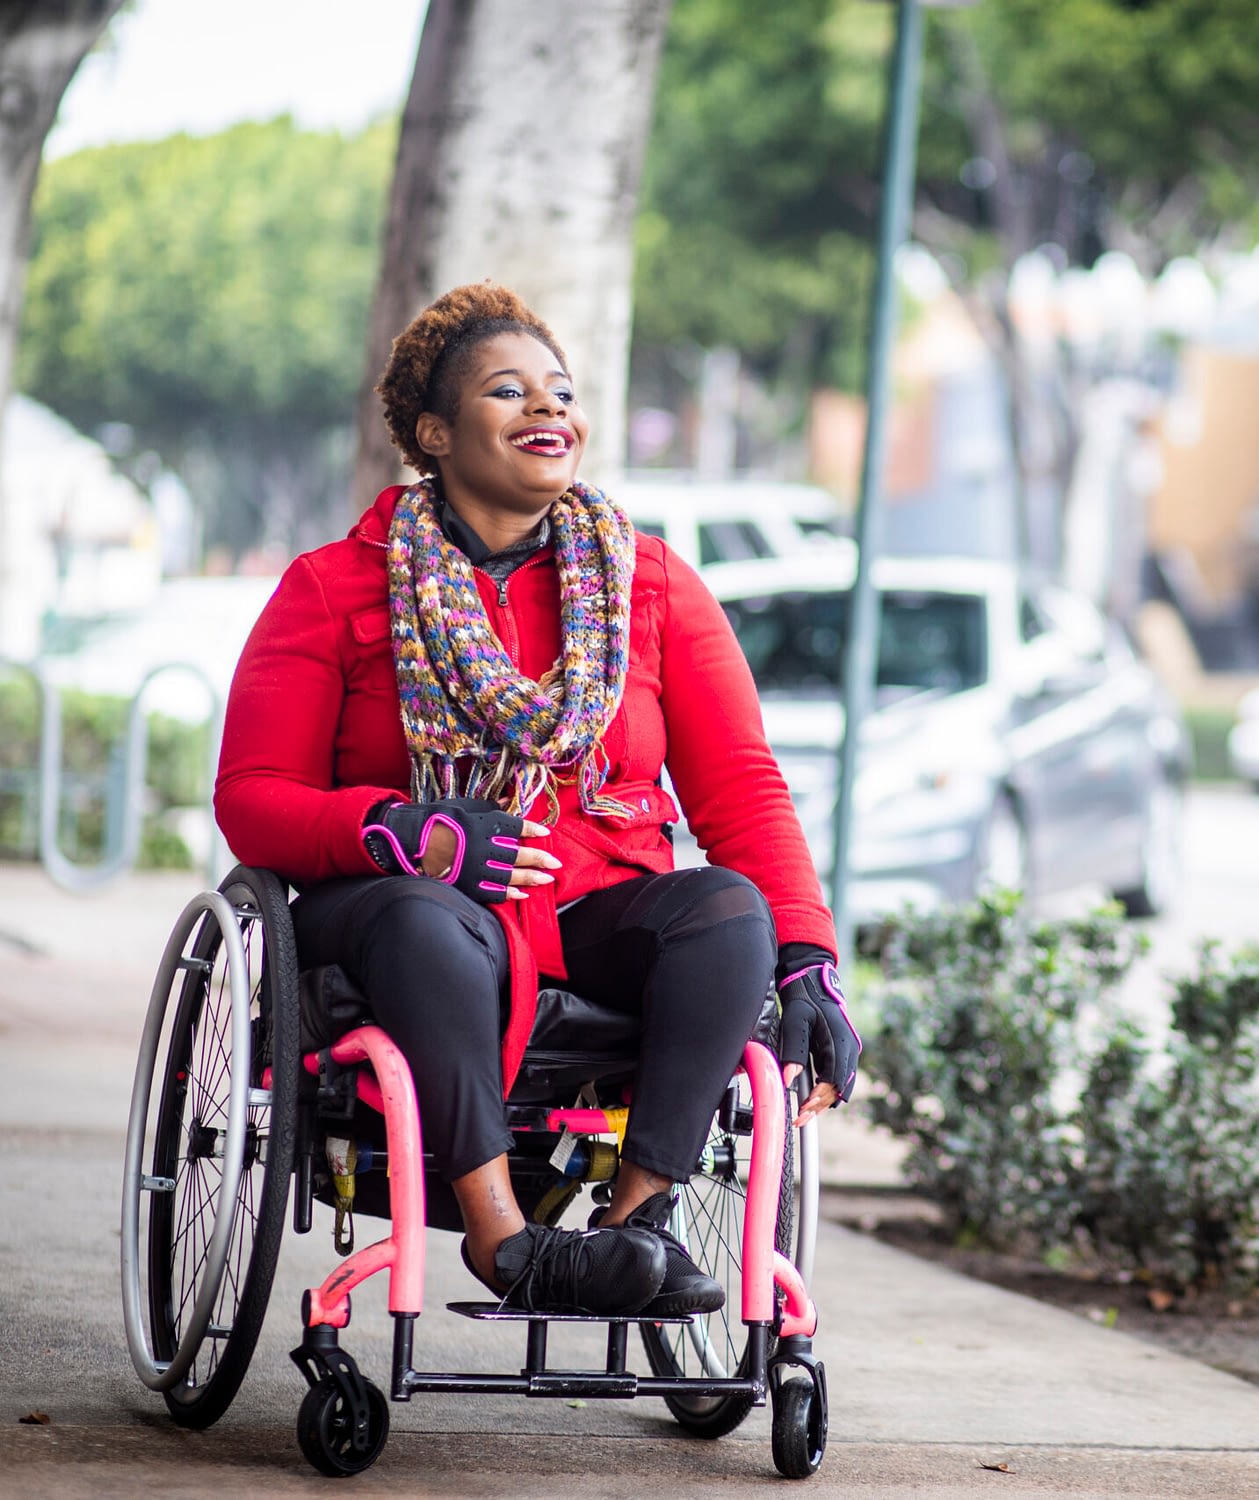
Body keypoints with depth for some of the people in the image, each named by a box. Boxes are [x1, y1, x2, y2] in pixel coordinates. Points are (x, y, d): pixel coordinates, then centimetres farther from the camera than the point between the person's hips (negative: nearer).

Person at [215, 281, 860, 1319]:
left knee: (728, 906, -30)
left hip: (599, 918, 3)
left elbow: (740, 788, 5)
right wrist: (407, 835, -21)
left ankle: (640, 1217, -35)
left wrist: (808, 961, -10)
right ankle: (502, 1237, -42)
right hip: (392, 904, -2)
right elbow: (253, 798, -1)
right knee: (424, 919, -39)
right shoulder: (336, 591, 5)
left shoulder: (652, 586, 11)